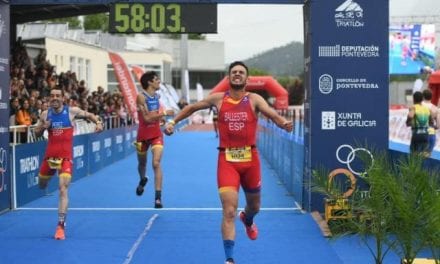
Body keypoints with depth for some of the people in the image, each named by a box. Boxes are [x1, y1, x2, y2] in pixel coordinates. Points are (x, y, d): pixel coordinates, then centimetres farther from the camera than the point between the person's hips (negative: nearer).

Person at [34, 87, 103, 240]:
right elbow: (37, 134, 10)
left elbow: (88, 115, 11)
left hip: (66, 157, -3)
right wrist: (42, 127, -12)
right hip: (50, 155, 3)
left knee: (63, 189, -14)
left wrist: (98, 122, -9)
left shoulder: (72, 111, -4)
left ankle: (61, 225, -14)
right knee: (42, 185, 19)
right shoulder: (45, 114, 2)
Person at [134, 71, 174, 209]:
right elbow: (147, 118, -22)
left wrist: (160, 117, 5)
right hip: (143, 134, -2)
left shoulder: (157, 96, 2)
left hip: (156, 134, 2)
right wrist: (164, 113, -26)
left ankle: (158, 197, -16)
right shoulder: (141, 96, -16)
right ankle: (142, 180, 53)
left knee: (156, 163, -14)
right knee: (142, 163, 18)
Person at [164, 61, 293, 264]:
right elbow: (192, 107, 17)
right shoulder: (218, 99, 2)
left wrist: (283, 123, -41)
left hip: (250, 159, 1)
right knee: (229, 211, -12)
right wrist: (173, 121, 11)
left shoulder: (254, 99, -2)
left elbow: (271, 113, -20)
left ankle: (247, 220, 59)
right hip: (227, 160, -1)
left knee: (254, 206, 20)